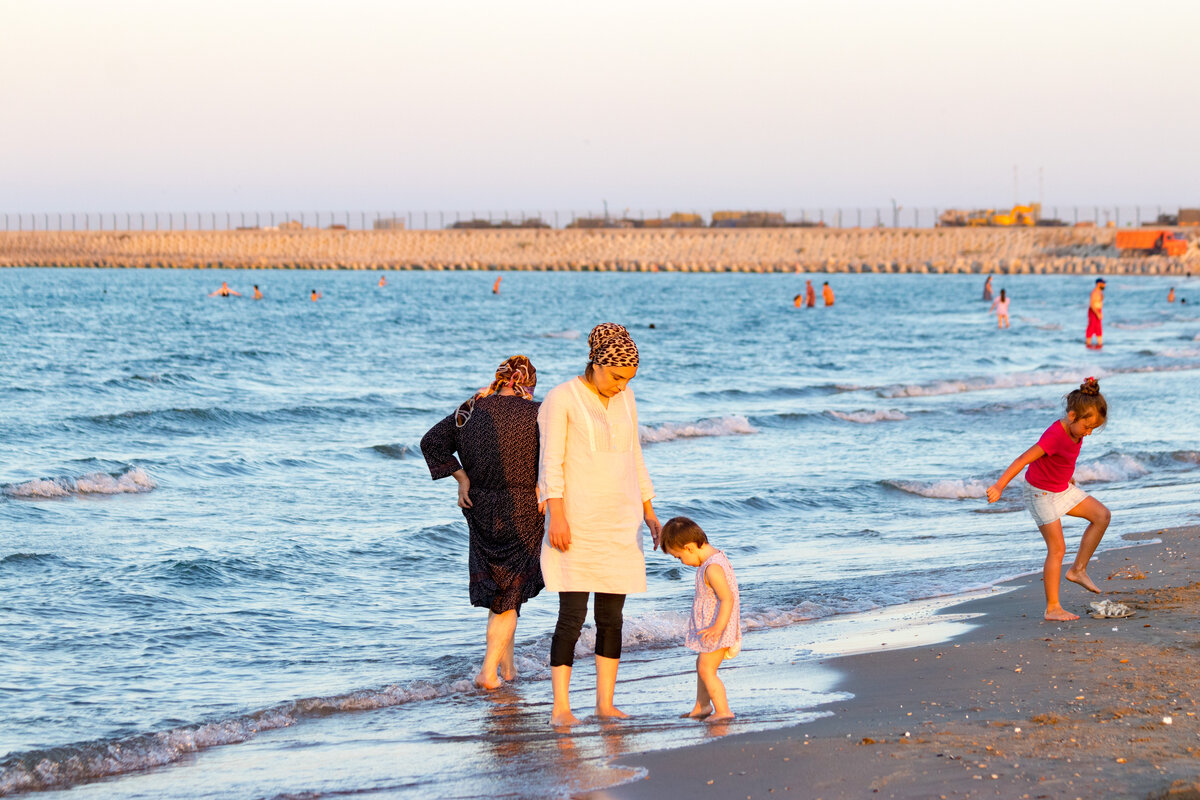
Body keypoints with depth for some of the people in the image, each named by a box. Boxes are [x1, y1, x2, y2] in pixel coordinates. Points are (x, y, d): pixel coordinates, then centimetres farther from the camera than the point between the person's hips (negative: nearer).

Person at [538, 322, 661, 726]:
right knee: (572, 614, -10)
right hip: (576, 523, -6)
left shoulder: (624, 399, 10)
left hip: (620, 524, 6)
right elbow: (551, 463, -11)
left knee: (611, 615, 5)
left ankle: (605, 702, 11)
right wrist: (557, 516, -19)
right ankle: (560, 707, -6)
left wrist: (649, 512, 13)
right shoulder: (561, 399, -8)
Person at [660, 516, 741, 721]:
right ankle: (702, 706, 35)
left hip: (718, 629, -11)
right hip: (710, 625, 11)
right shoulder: (715, 557, 7)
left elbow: (728, 598, -32)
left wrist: (718, 627, -38)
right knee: (701, 664, 23)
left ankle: (723, 711, -6)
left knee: (707, 670, -10)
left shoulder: (713, 568, -26)